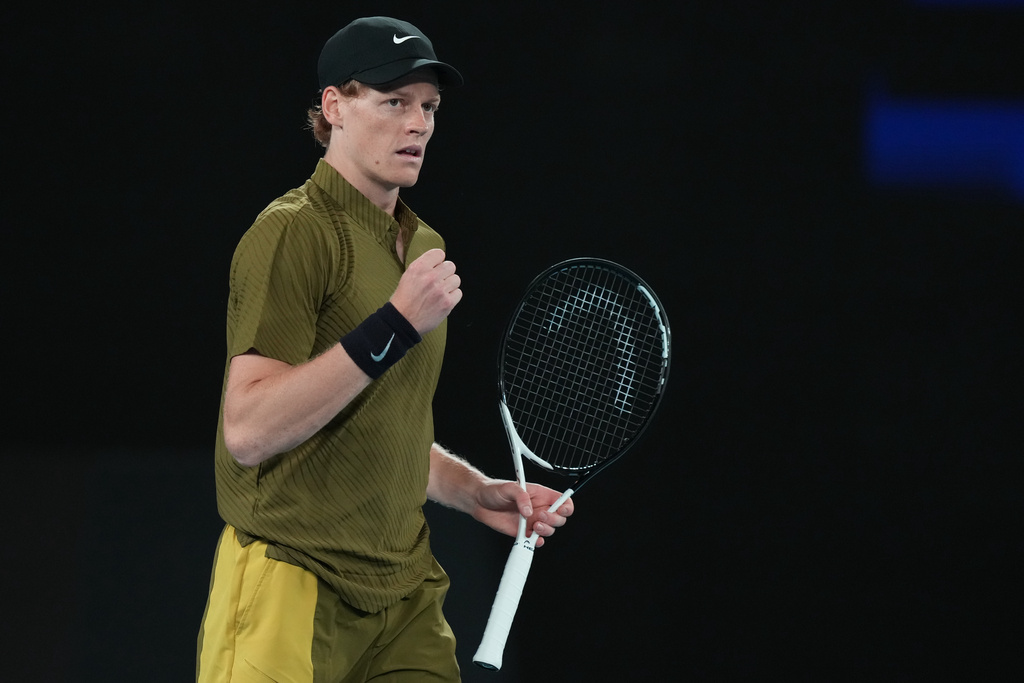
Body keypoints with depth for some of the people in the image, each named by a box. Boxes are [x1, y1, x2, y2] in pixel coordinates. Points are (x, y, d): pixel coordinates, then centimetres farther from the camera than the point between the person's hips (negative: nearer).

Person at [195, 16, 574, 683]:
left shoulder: (425, 244, 17)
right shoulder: (294, 233, -10)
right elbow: (249, 432, -21)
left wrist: (477, 491, 12)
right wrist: (396, 326, -22)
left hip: (406, 593, 7)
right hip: (294, 591, -7)